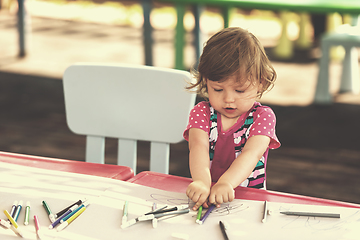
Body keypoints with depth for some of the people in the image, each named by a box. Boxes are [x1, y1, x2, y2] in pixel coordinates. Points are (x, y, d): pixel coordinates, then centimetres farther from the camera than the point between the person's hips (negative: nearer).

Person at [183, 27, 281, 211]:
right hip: (205, 196, 2)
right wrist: (202, 181, -36)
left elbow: (252, 154, -18)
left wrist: (226, 183, -36)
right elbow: (199, 147, -15)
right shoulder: (201, 113, 3)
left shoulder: (262, 116, -2)